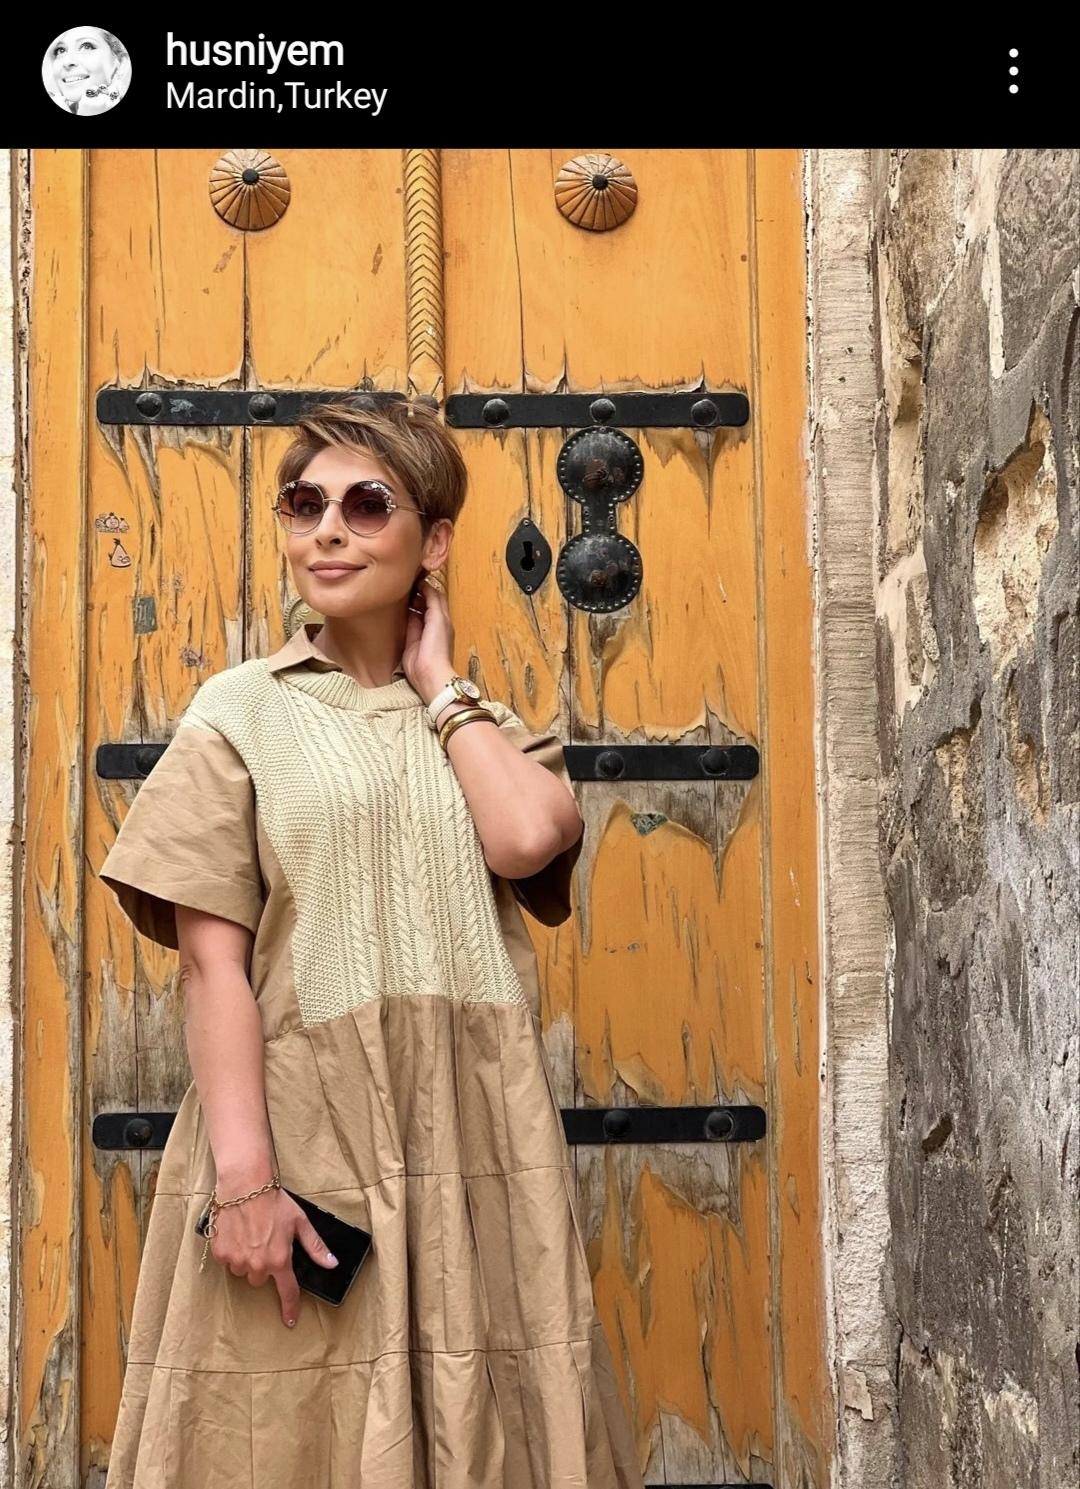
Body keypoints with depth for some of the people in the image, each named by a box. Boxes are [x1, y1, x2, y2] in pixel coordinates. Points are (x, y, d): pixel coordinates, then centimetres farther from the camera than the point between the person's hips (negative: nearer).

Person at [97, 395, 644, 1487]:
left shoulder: (478, 725, 14)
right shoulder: (241, 712, 4)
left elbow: (527, 837, -9)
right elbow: (212, 959, -5)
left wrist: (436, 681, 3)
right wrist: (244, 1177, -14)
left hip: (472, 1143, 3)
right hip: (305, 1138, -3)